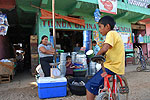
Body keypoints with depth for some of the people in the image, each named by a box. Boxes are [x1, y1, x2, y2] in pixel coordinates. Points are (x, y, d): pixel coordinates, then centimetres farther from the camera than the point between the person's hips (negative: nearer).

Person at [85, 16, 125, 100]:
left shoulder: (111, 33, -11)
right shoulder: (116, 34, 20)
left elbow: (105, 48, -28)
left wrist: (97, 56, -13)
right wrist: (102, 55, 15)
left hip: (112, 67, -11)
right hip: (118, 67, 11)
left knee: (90, 85, -13)